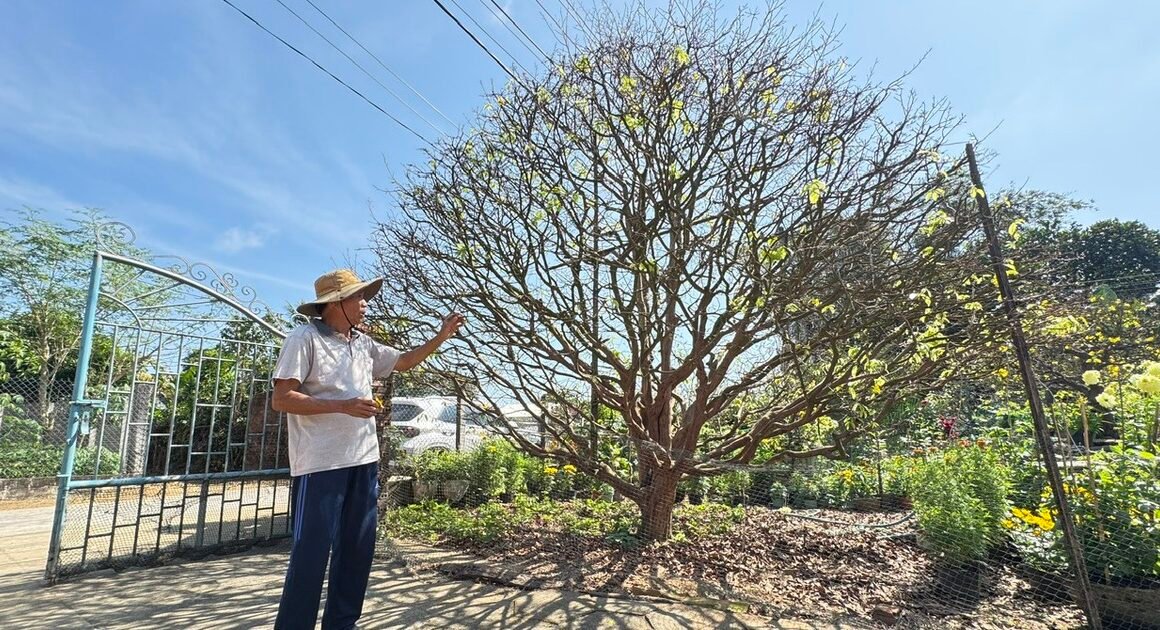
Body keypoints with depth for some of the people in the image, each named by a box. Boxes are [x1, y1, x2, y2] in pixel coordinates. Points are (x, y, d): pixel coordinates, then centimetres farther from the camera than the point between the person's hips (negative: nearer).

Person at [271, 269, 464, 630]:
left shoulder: (363, 344, 12)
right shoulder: (305, 338, -8)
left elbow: (404, 362, 24)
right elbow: (281, 399, -13)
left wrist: (442, 336, 12)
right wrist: (343, 405, -21)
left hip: (363, 461, 8)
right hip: (320, 464, -7)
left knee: (357, 550, 14)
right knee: (311, 553, 0)